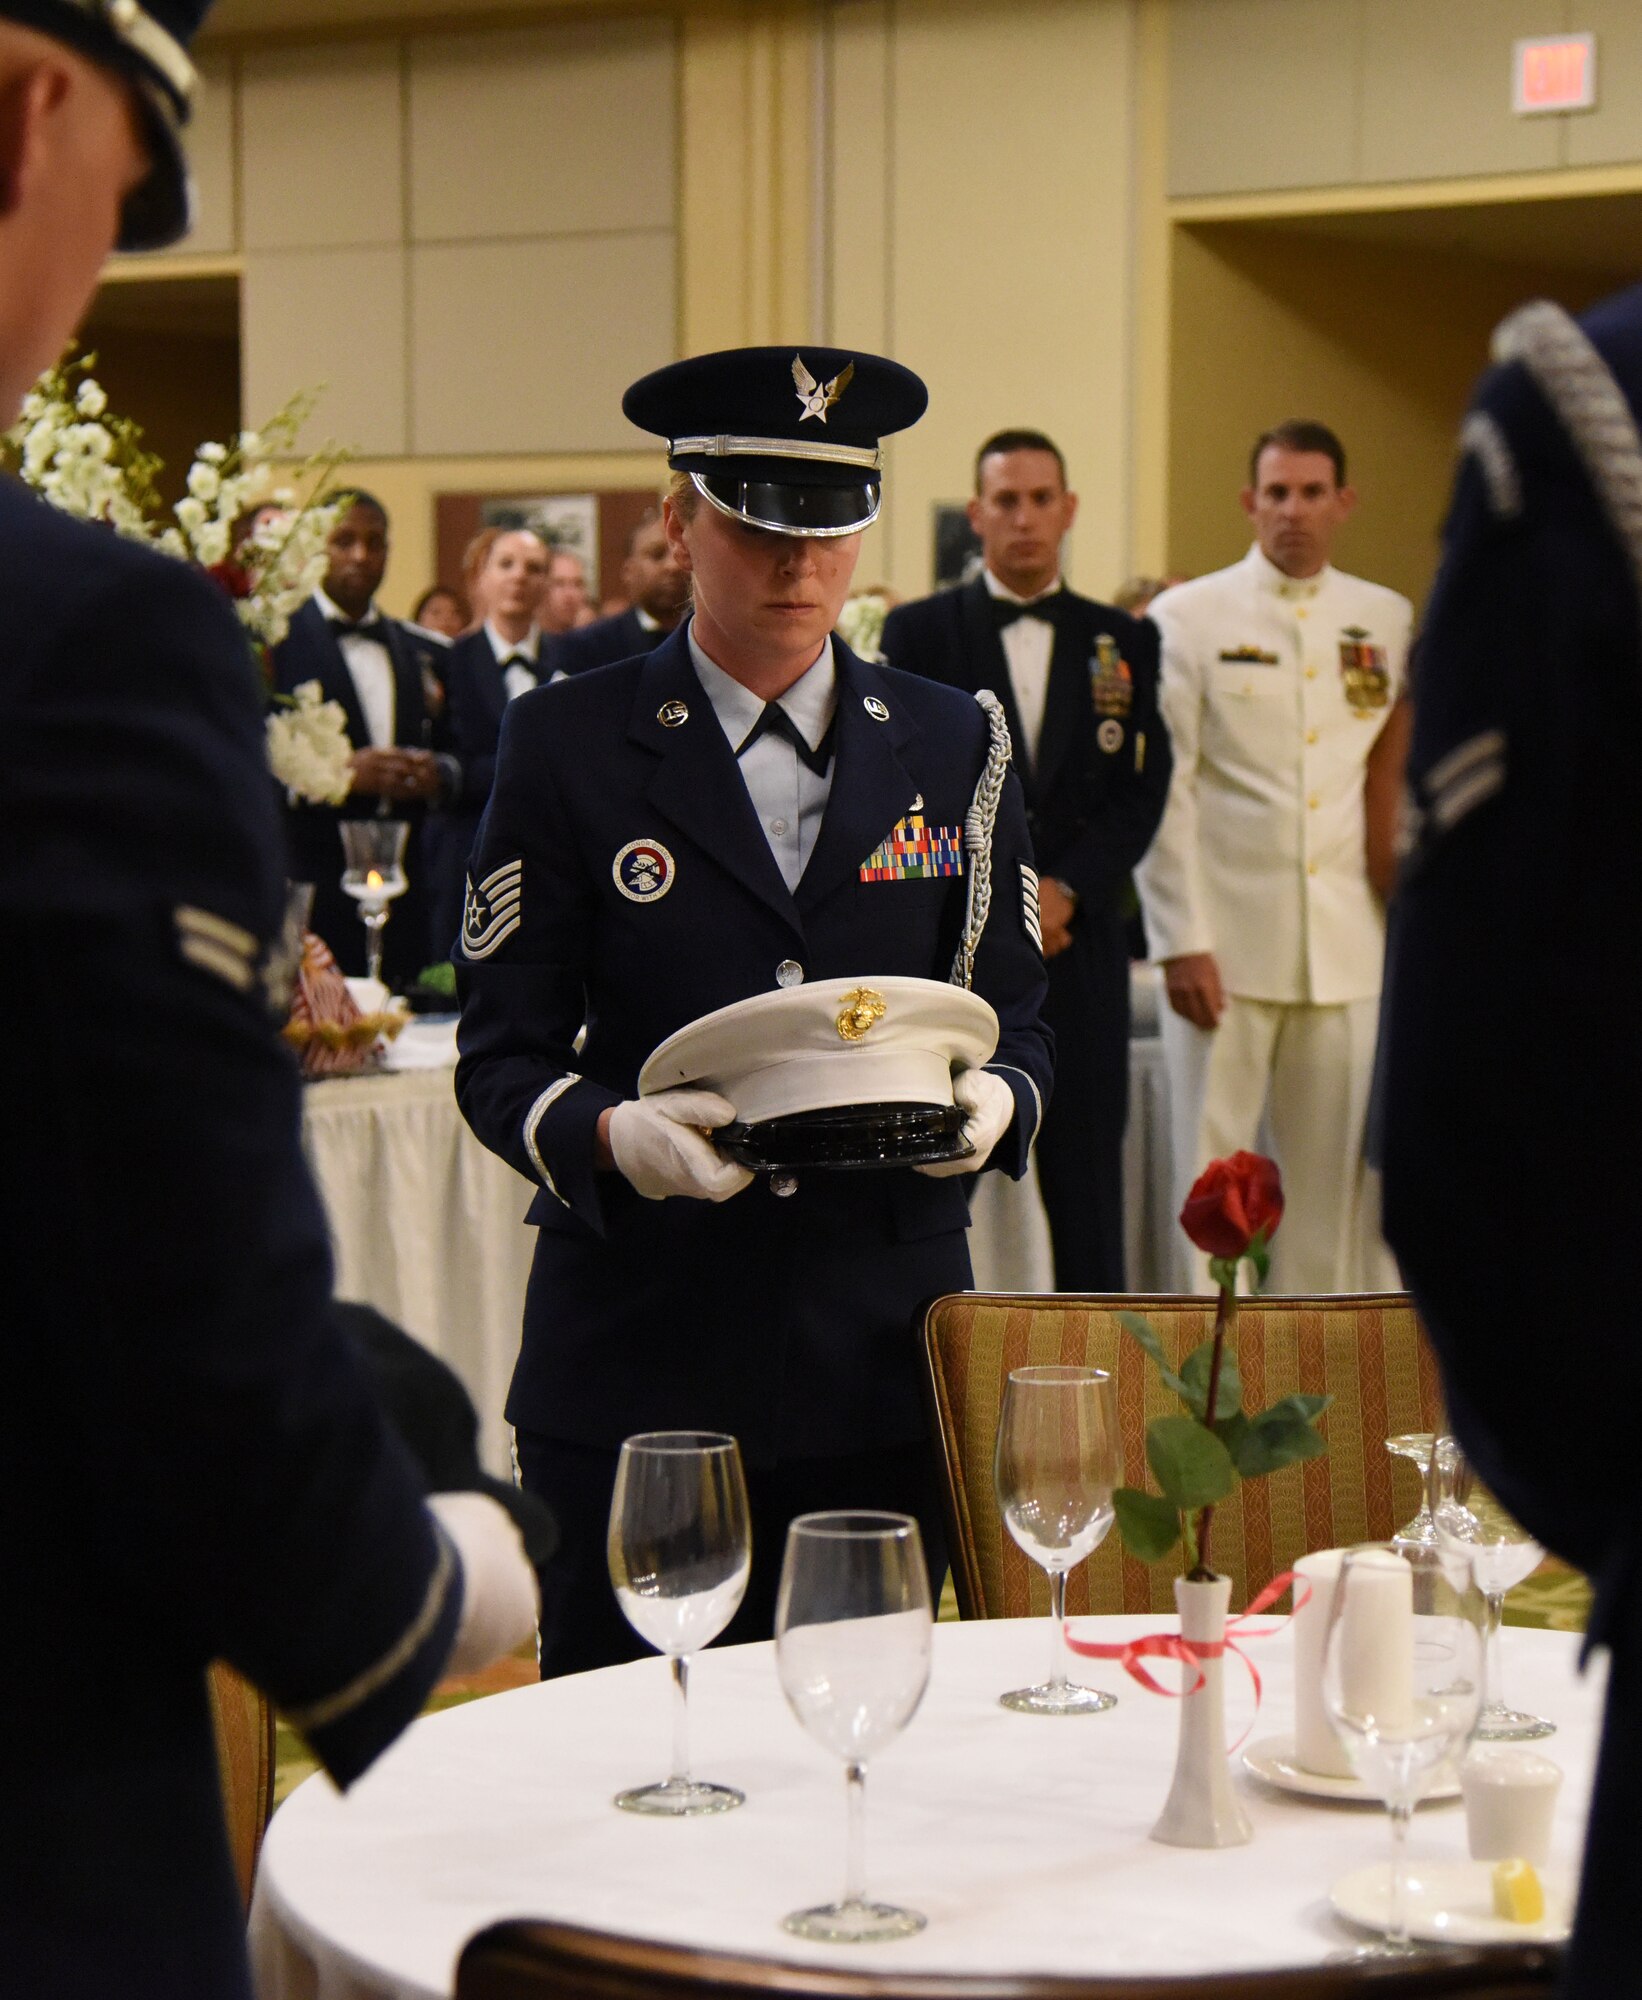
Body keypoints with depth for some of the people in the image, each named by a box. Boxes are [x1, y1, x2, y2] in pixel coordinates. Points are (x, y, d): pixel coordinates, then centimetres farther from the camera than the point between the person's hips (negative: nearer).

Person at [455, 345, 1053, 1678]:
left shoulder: (952, 748, 12)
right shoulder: (567, 746, 4)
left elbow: (1017, 1017, 12)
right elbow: (501, 1055, 1)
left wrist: (994, 1099, -11)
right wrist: (611, 1131, -20)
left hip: (886, 1353, 2)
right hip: (636, 1355, -2)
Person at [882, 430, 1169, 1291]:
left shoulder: (1122, 643, 11)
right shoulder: (918, 631, 6)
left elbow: (1141, 793, 4)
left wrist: (1064, 891, -10)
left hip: (1079, 942, 1)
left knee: (1084, 1166, 2)